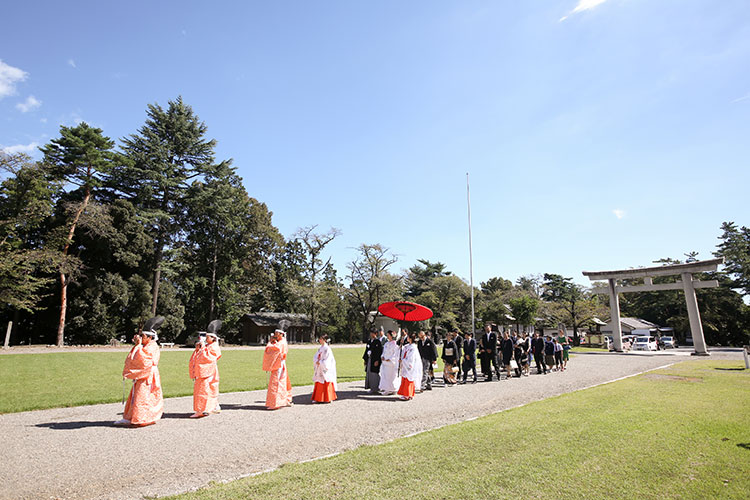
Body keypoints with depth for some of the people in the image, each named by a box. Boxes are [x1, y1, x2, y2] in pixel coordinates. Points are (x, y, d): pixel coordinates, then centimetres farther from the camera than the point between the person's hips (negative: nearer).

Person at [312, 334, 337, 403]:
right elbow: (315, 357, 12)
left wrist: (320, 362, -15)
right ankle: (317, 398, 14)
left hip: (325, 369, -7)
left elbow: (328, 359, -16)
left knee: (326, 384, -2)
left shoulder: (327, 348, -11)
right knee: (318, 384, 8)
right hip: (319, 369, 7)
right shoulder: (320, 348, 13)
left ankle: (328, 398, 7)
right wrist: (317, 361, -8)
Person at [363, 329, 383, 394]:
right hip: (369, 359, 8)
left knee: (374, 374, -5)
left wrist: (377, 360, -19)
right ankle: (372, 388, 19)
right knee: (369, 374, 9)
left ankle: (375, 389, 4)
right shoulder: (369, 341, 13)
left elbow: (380, 351, -13)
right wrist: (365, 359, 14)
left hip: (375, 360, -8)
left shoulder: (378, 341, -9)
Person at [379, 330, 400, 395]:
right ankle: (385, 389, 15)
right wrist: (382, 357, 3)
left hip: (391, 363, -8)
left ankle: (392, 390, 6)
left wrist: (389, 359, -16)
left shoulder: (395, 344, -9)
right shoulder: (386, 343, 15)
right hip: (384, 362, 8)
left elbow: (396, 354, -12)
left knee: (391, 376, -3)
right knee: (384, 375, 8)